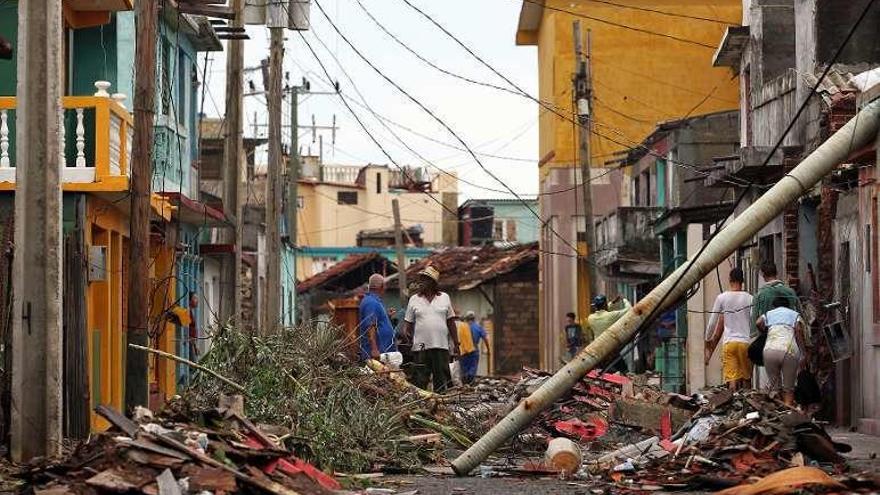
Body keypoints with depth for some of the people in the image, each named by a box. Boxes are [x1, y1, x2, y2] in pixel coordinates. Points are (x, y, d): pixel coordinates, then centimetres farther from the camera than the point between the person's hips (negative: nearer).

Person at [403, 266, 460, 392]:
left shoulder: (444, 298, 10)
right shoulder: (414, 299, 9)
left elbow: (451, 323, 12)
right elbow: (408, 323, 10)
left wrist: (456, 344, 9)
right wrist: (405, 334, -8)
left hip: (441, 347, 1)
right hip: (420, 347, -1)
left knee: (441, 383, 3)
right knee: (420, 382, -4)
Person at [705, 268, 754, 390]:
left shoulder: (722, 298, 3)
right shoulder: (749, 298, 3)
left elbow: (713, 322, 8)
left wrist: (708, 340, 23)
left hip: (728, 342, -1)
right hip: (745, 342, 1)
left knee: (732, 379, -10)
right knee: (746, 378, 12)